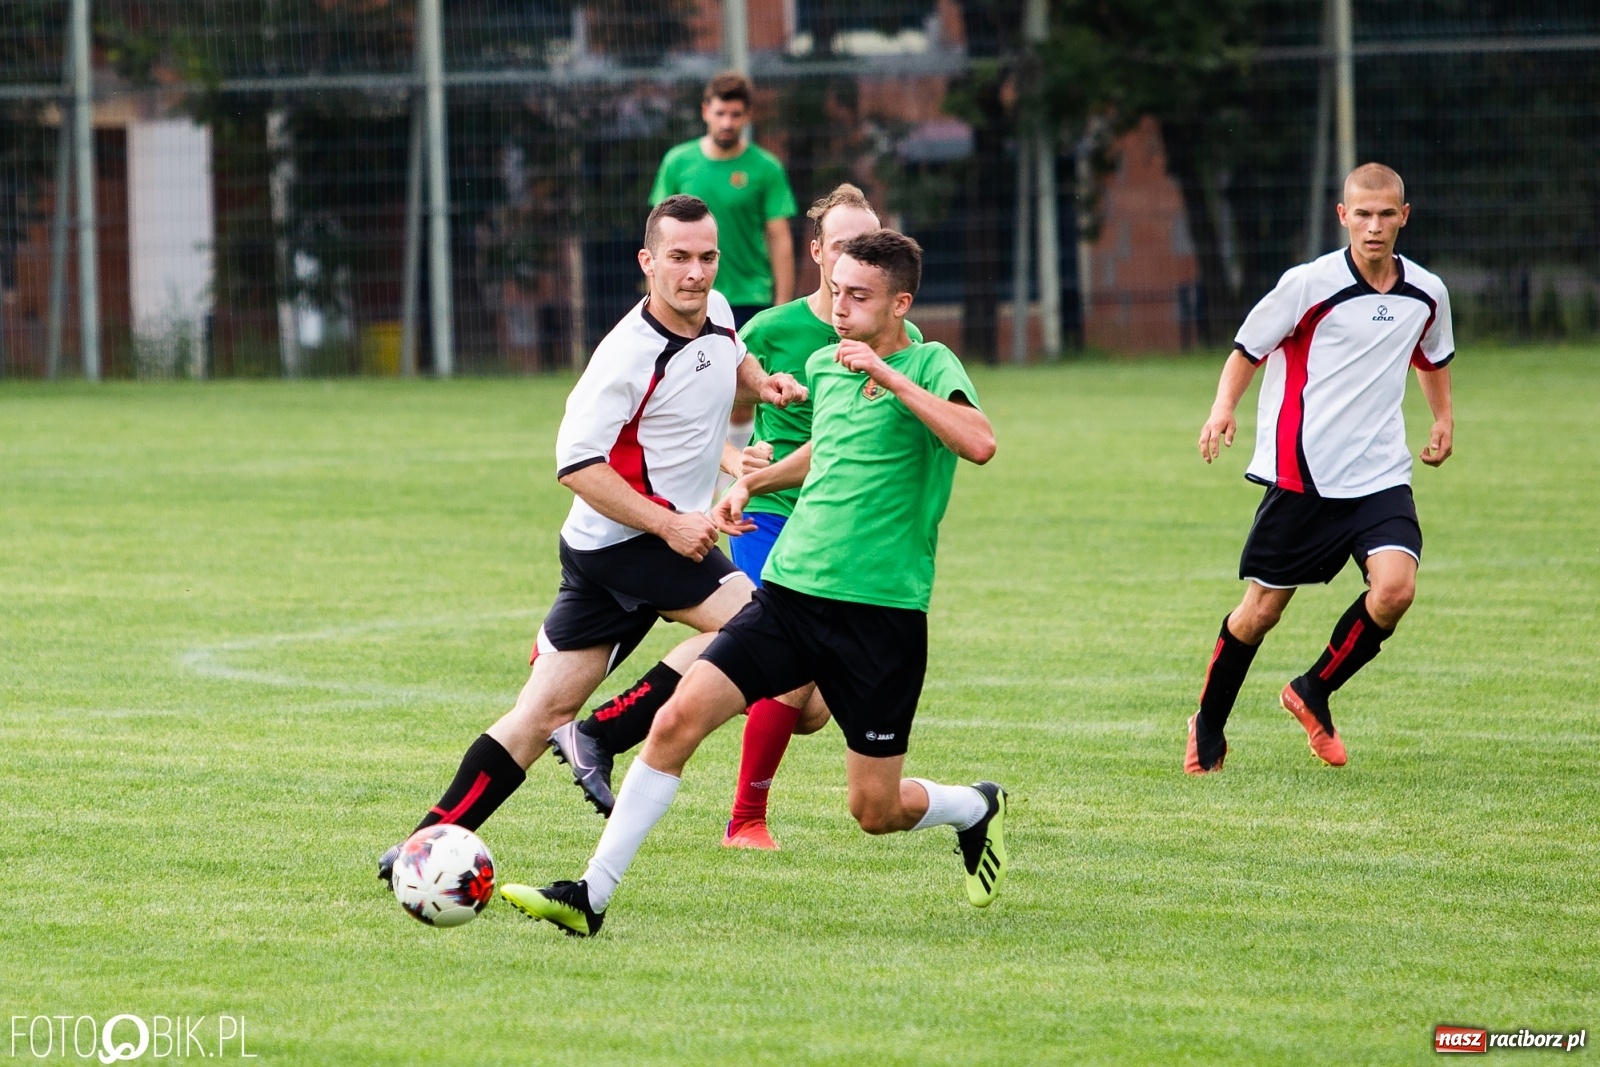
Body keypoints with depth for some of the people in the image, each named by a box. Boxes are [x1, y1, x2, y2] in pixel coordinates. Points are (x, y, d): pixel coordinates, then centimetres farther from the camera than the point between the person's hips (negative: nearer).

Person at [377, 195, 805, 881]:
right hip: (626, 540, -8)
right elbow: (577, 463, -22)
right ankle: (605, 734, -12)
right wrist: (668, 525, -25)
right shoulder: (631, 354, -20)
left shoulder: (716, 314, 6)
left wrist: (761, 382, 9)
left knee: (545, 709, 6)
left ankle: (425, 847, 7)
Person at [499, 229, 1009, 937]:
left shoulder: (930, 367, -8)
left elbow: (979, 443, -29)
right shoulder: (824, 366, 11)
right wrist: (754, 481, 23)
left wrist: (890, 377, -26)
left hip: (882, 613, -5)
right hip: (790, 589, 5)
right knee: (679, 718, -14)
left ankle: (978, 810, 37)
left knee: (876, 811, 3)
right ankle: (593, 895, -10)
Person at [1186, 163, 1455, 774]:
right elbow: (1248, 349, 1)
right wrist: (1224, 408, -15)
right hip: (1301, 474, -3)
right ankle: (1208, 729, 27)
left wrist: (1443, 418, 15)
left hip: (1381, 476, 3)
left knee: (1395, 588, -19)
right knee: (1263, 608, 3)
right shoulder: (1309, 285, -9)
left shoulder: (1426, 294, 5)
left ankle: (1315, 693, 6)